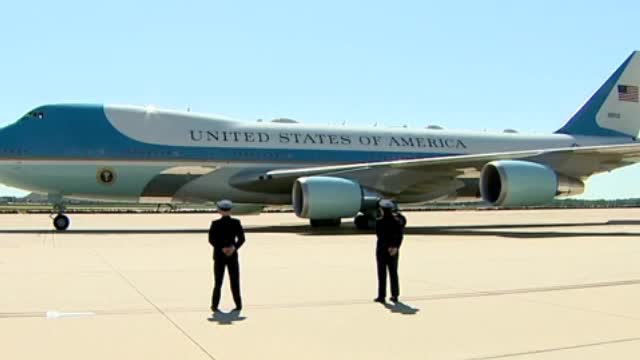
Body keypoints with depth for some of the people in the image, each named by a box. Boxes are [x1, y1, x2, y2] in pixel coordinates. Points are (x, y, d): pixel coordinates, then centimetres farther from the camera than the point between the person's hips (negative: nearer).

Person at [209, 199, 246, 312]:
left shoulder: (215, 224, -8)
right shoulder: (236, 222, -4)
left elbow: (211, 240, -15)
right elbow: (241, 239, -10)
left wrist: (221, 248, -16)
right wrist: (234, 248, -19)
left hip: (219, 256, -1)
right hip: (232, 255, 1)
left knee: (218, 282, 10)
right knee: (235, 282, 9)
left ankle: (214, 305, 10)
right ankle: (238, 305, 6)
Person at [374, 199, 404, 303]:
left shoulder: (379, 222, -11)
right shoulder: (396, 222, 1)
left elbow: (380, 236, -17)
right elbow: (399, 236, -7)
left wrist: (388, 247, -15)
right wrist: (395, 247, -13)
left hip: (382, 250, -4)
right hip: (394, 251, 4)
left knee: (382, 274, 2)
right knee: (393, 273, 10)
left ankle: (381, 296, 4)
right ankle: (395, 296, 13)